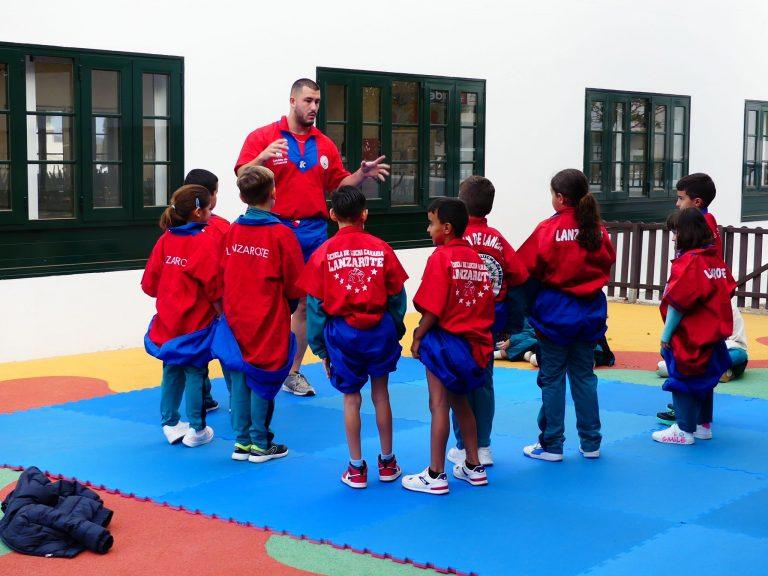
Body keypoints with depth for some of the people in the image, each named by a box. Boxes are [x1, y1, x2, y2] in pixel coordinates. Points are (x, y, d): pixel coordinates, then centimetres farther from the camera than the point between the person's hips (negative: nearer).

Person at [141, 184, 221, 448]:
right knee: (195, 372, 4)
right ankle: (196, 429, 10)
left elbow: (149, 282, 4)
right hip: (197, 322, -5)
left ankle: (170, 424, 25)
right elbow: (213, 286, -17)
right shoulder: (206, 241, -15)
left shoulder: (165, 239, 2)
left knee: (172, 371, 16)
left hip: (168, 321, 6)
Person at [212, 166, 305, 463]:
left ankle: (242, 441, 19)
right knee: (261, 381, 4)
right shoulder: (281, 233, -14)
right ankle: (259, 444, 12)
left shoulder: (232, 231, -1)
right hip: (269, 322, -4)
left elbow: (224, 273, 6)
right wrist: (287, 304, 12)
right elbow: (295, 284, -8)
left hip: (237, 318, 4)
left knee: (240, 379, 12)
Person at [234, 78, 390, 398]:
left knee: (305, 304, 7)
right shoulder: (263, 137, -1)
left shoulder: (325, 144, 13)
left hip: (314, 231, 4)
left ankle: (293, 371, 18)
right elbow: (242, 177, -9)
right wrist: (262, 158, -26)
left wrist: (361, 175, 0)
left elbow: (338, 185, 18)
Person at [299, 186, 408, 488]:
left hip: (341, 331, -1)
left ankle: (356, 468, 15)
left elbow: (315, 304, -2)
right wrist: (396, 332, 15)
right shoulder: (381, 248, -3)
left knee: (351, 398, 9)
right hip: (379, 328, 1)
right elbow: (397, 296, 2)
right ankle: (387, 463, 24)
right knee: (380, 394, 14)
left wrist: (320, 347, 6)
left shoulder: (323, 253, -5)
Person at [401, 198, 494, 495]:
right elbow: (486, 305, 7)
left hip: (446, 338, -7)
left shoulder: (441, 257, -13)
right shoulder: (476, 257, 7)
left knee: (439, 406, -1)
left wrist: (418, 337, -6)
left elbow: (433, 309, -17)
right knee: (460, 403, 20)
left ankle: (435, 476, 4)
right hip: (476, 343, 7)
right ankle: (474, 467, 27)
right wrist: (475, 330, 15)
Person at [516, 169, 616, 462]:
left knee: (552, 379, 5)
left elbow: (525, 267, -11)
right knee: (584, 376, 14)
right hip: (590, 311, 5)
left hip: (554, 310, -4)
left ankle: (551, 445, 10)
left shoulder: (548, 229, -15)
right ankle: (590, 443, 19)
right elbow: (607, 262, 11)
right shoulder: (598, 229, -2)